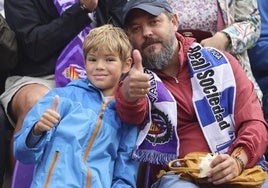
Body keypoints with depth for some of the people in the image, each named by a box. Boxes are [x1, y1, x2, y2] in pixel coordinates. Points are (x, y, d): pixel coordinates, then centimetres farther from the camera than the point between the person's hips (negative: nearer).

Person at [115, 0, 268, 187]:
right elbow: (132, 114, -17)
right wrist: (128, 94, -41)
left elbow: (253, 121, 6)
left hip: (236, 171, 1)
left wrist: (238, 160, -13)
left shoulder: (219, 62, 9)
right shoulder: (135, 76, 6)